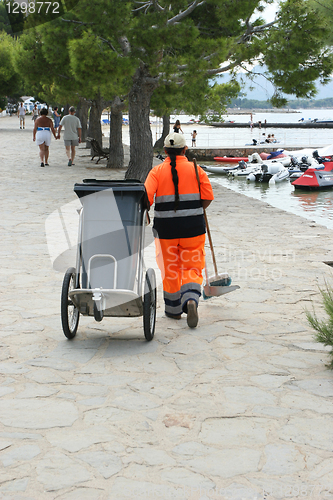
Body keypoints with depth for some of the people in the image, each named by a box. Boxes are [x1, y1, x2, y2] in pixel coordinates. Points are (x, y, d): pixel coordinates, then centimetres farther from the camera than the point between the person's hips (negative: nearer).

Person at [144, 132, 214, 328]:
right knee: (192, 267, 8)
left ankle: (174, 310, 22)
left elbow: (146, 197, -15)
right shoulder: (196, 170, -1)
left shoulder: (157, 171, -3)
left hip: (166, 227, 0)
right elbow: (208, 197, -4)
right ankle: (191, 299, -18)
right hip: (193, 227, 0)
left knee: (170, 268, 13)